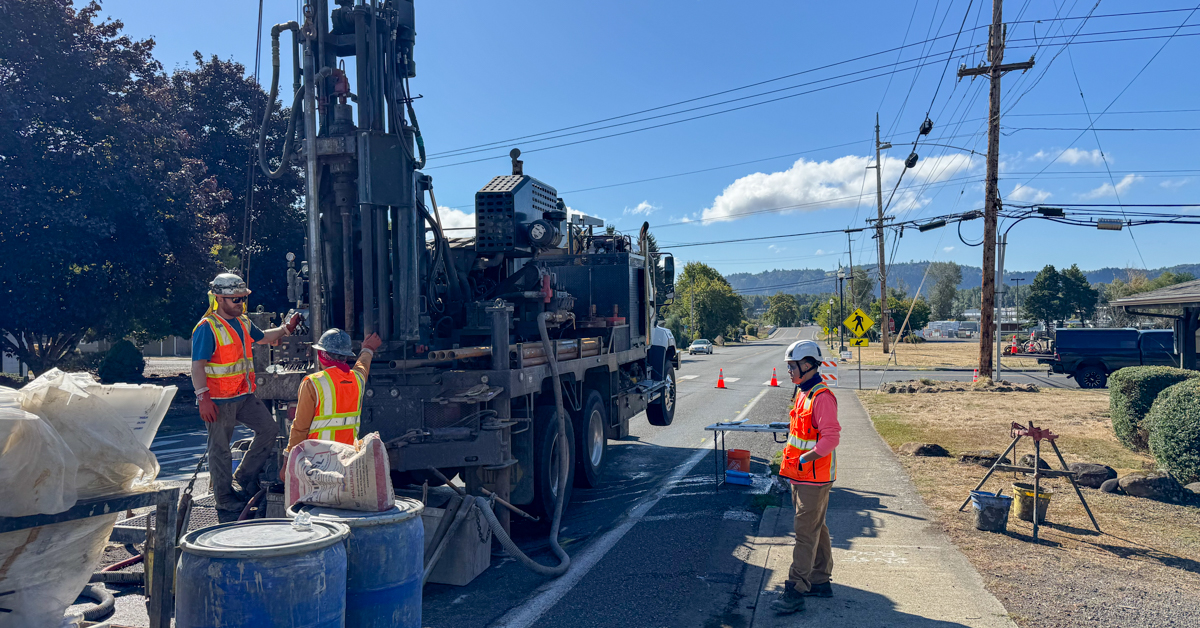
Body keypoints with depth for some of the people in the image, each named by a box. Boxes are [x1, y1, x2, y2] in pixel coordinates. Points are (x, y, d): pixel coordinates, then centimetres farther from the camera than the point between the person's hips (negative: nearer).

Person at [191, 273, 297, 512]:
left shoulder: (243, 323, 11)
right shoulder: (207, 328, -14)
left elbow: (262, 337, 32)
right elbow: (198, 366, -19)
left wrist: (287, 328, 21)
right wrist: (203, 397, -26)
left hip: (244, 396, 8)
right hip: (219, 400, -8)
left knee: (269, 429, 7)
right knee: (220, 448, 4)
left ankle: (244, 476, 20)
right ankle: (224, 497, 16)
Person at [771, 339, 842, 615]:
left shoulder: (823, 397, -19)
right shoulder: (804, 393, 13)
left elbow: (831, 437, -25)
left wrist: (805, 459, -26)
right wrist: (791, 462, 17)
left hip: (814, 478, -10)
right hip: (801, 476, 10)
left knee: (806, 533, -6)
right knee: (815, 529, 18)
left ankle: (795, 592, -3)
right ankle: (820, 581, 29)